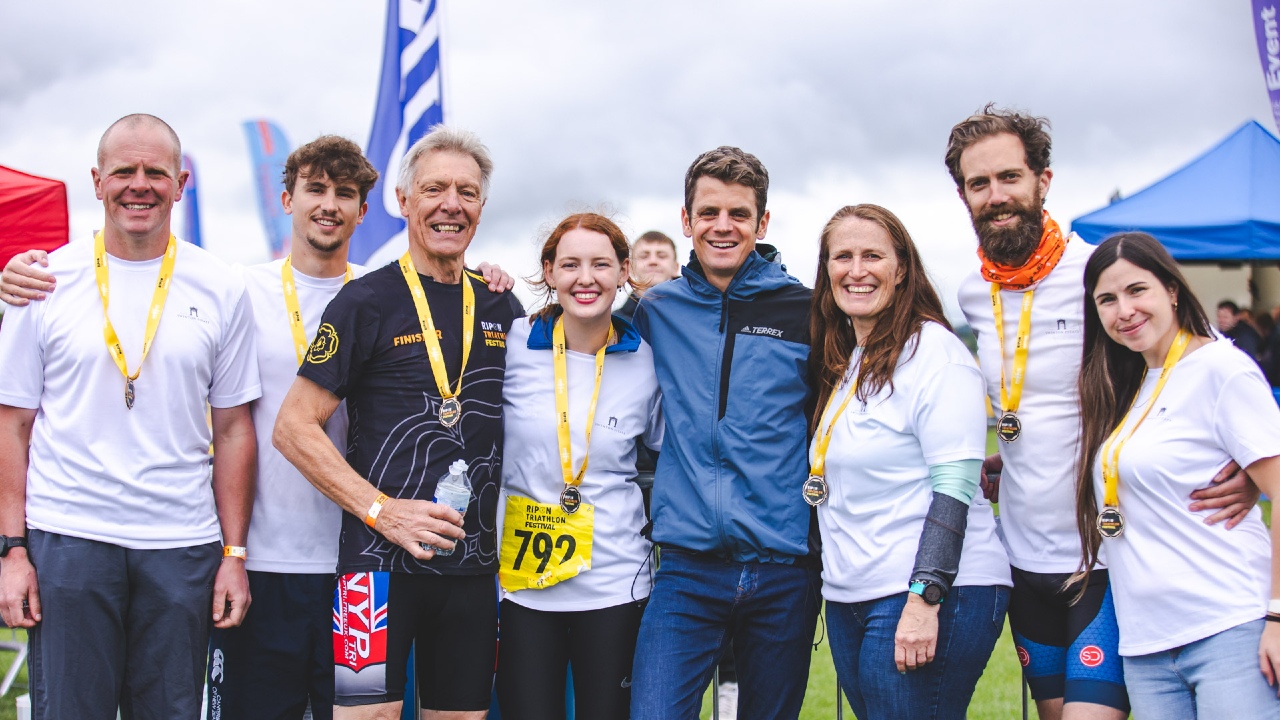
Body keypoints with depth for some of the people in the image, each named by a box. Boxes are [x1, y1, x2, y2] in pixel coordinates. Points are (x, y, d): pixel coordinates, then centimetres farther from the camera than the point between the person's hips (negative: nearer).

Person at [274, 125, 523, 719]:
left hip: (474, 563, 5)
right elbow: (294, 428, -8)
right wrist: (381, 511, -15)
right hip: (383, 559, -5)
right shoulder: (367, 302, -5)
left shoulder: (502, 309, 11)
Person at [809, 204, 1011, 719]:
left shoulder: (933, 350, -9)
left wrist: (924, 599, -21)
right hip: (848, 599, 8)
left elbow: (954, 488, -15)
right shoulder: (840, 364, 14)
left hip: (934, 597, -8)